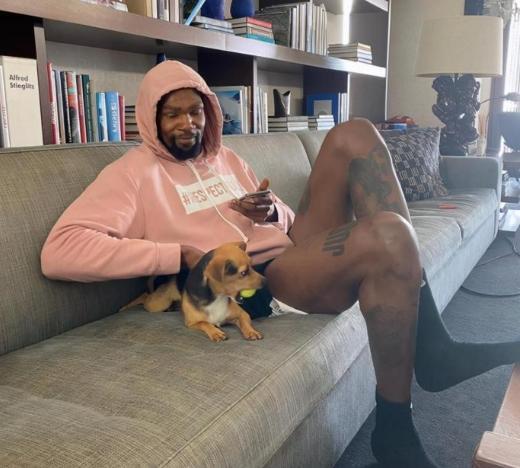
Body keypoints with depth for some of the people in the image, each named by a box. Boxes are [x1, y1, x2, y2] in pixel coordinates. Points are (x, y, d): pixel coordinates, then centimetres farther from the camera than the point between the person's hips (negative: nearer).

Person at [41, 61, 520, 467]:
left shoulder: (225, 157, 23)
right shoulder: (134, 172, 1)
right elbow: (59, 251, -14)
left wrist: (274, 212, -2)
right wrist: (180, 254, -16)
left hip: (298, 249, 8)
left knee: (353, 135, -8)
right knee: (388, 235, -30)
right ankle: (395, 428, -13)